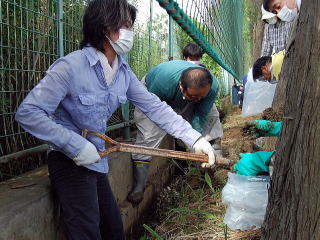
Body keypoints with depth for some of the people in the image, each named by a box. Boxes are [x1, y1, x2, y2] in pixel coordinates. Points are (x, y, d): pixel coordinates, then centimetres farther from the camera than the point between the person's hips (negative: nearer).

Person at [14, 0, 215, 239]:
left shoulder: (123, 71, -1)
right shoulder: (71, 66, -23)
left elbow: (154, 106, 0)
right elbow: (27, 113, -25)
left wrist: (194, 138, -6)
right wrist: (76, 145, -29)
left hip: (97, 163, 7)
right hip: (69, 163, -7)